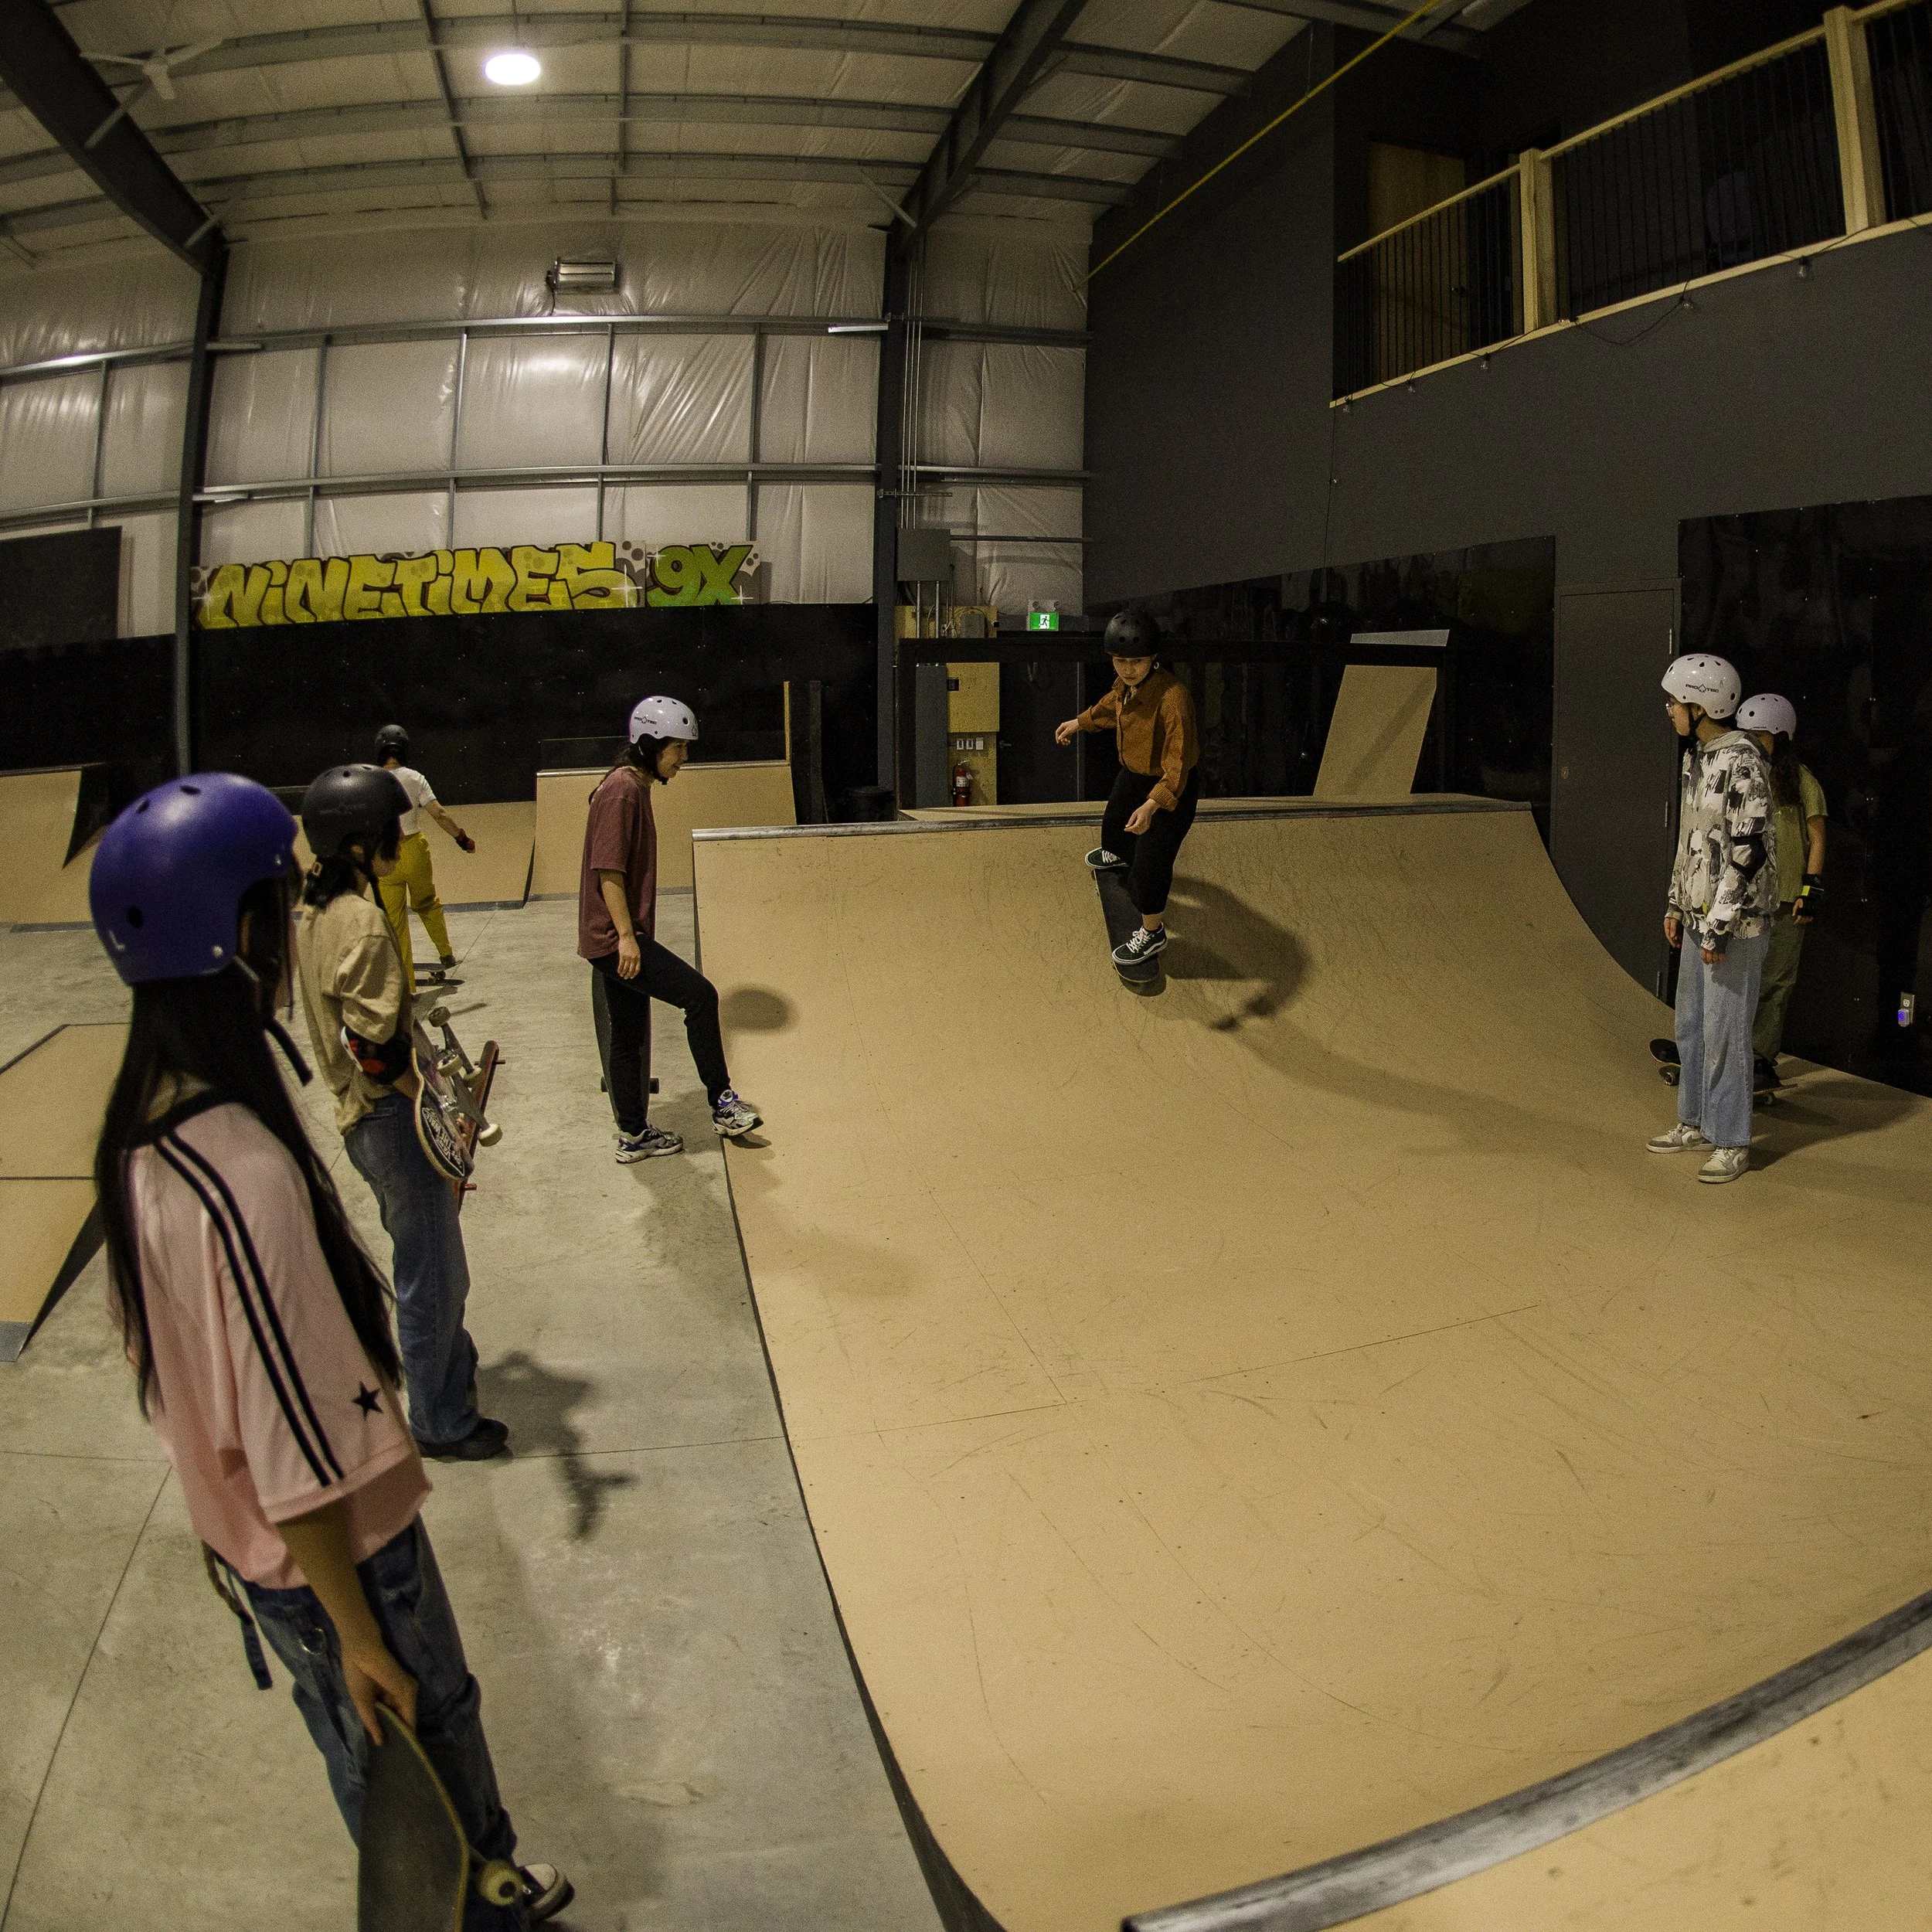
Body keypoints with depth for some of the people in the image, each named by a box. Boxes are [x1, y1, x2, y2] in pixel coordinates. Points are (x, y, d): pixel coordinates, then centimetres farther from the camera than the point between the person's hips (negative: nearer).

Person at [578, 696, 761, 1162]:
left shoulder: (636, 788, 15)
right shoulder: (621, 790, -15)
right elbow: (607, 870, -21)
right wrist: (626, 936, -23)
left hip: (618, 938, 11)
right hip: (614, 937, -11)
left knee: (630, 1037, 14)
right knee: (700, 995, -14)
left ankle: (634, 1136, 23)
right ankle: (723, 1105, -6)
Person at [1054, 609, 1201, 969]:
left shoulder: (1173, 699, -39)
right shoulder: (1128, 682, -14)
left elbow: (1178, 764, -39)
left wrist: (1151, 805, -49)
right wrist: (1079, 723, 25)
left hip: (1170, 788, -8)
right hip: (1133, 773, 9)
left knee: (1149, 864, 2)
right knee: (1114, 821, 35)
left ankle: (1153, 933, 27)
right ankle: (1118, 854, 73)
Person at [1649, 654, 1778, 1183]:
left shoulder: (1742, 763, -19)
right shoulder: (1697, 758, 12)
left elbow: (1749, 851, -22)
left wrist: (1719, 929, -21)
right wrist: (1676, 905, 19)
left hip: (1736, 923, -10)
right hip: (1700, 919, 10)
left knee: (1725, 1033, -4)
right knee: (1691, 1023, 17)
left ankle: (1732, 1143, 7)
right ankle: (1696, 1123, 30)